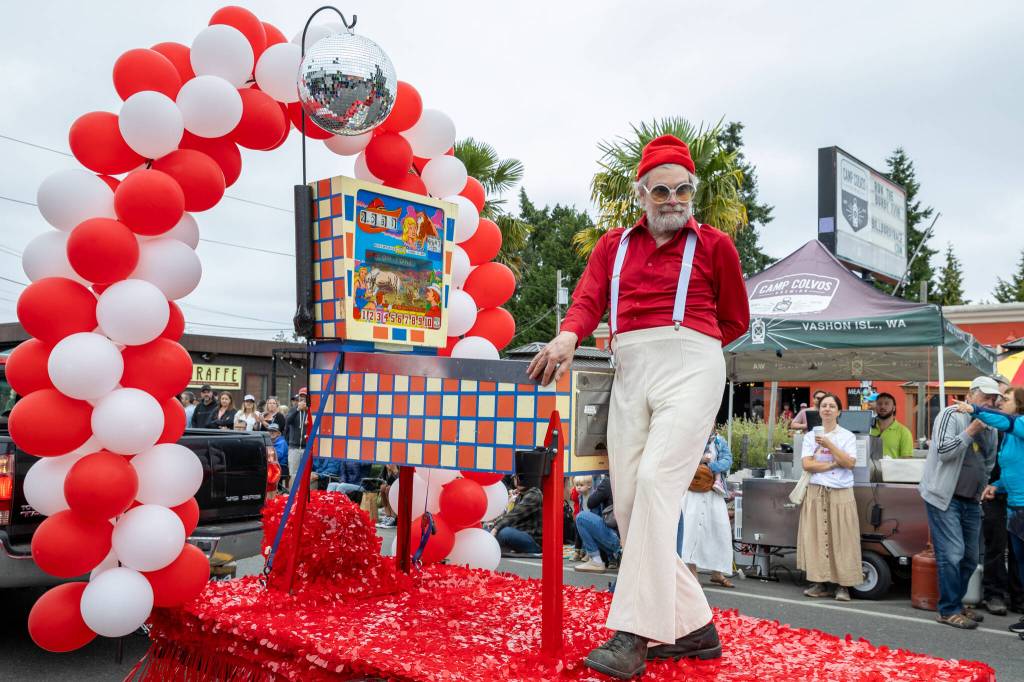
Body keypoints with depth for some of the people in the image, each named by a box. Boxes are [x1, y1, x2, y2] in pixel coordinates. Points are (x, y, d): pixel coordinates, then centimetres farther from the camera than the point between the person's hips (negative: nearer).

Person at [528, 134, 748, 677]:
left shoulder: (714, 245, 10)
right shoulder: (614, 246, 17)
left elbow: (735, 321, 17)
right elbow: (589, 300, 2)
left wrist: (679, 343, 8)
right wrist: (568, 338, -19)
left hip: (690, 368, -4)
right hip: (629, 377, 5)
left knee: (656, 481, -22)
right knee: (627, 504, 0)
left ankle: (634, 633, -18)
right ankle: (692, 627, 11)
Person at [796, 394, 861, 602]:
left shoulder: (847, 436, 4)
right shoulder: (811, 436, 8)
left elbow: (849, 463, -9)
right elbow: (807, 464, -3)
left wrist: (829, 445, -15)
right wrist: (833, 464, -10)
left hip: (840, 493, -2)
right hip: (816, 492, 2)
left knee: (841, 539, -4)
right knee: (816, 537, 0)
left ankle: (842, 585, 2)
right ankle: (820, 583, 7)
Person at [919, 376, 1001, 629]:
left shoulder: (987, 424, 14)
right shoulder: (951, 415, -8)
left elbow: (991, 456, 9)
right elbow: (943, 451, -18)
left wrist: (986, 430, -4)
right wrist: (971, 431, -17)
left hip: (971, 500, 8)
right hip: (944, 497, -8)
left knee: (970, 557, 11)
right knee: (952, 555, -9)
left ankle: (956, 603, 25)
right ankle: (949, 611, -1)